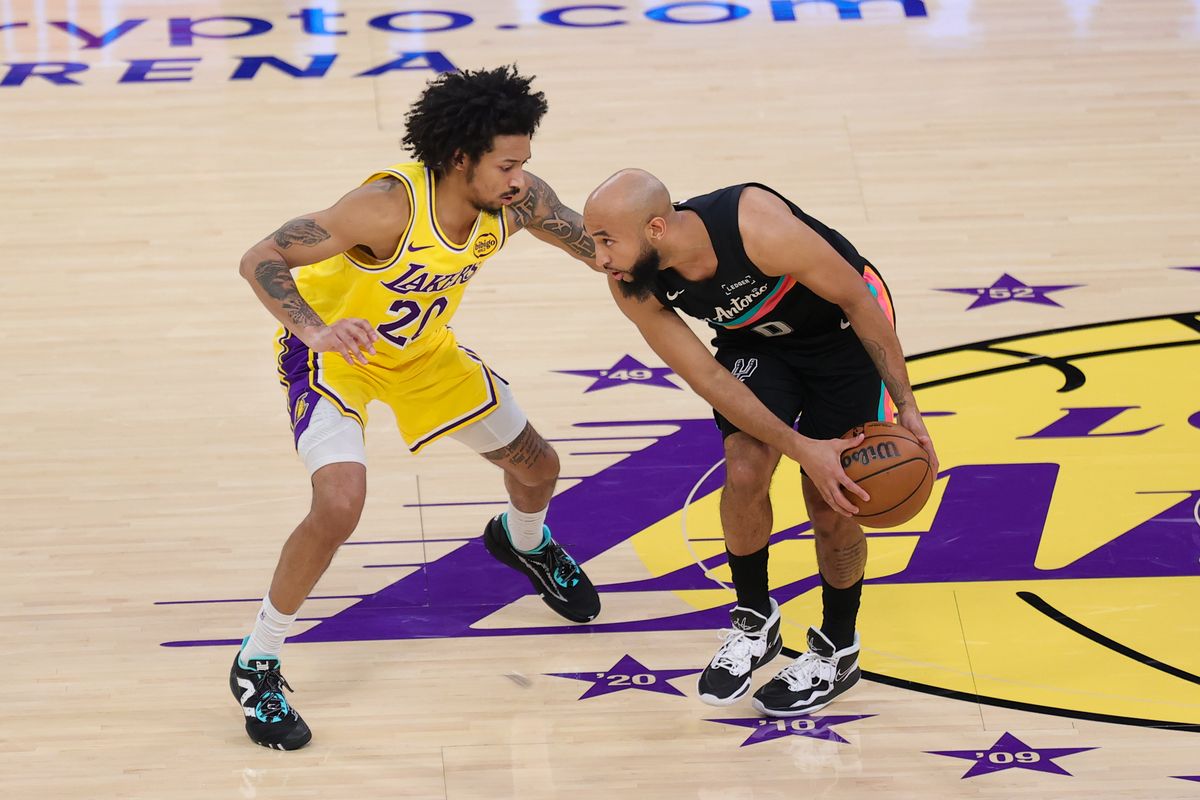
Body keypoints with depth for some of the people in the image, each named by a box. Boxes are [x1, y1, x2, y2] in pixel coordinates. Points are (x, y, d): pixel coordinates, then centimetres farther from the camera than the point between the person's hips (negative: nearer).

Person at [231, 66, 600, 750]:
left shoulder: (518, 200, -23)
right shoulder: (388, 205, -39)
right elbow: (260, 260, -36)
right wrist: (317, 331, -52)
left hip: (424, 352, 6)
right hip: (336, 351, -6)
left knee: (537, 466, 16)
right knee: (341, 502, -29)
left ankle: (524, 541, 56)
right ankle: (257, 665, -9)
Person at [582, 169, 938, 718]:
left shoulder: (757, 227, -40)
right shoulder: (633, 287, -26)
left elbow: (858, 300, -26)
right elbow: (708, 379, -20)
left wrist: (906, 406, -22)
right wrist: (801, 448, -28)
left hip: (843, 328, -3)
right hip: (756, 339, 3)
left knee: (831, 504, -4)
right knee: (744, 472, -16)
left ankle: (838, 651, 19)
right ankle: (753, 624, 9)